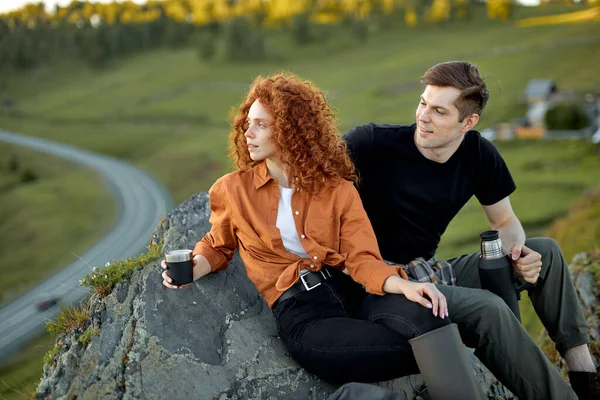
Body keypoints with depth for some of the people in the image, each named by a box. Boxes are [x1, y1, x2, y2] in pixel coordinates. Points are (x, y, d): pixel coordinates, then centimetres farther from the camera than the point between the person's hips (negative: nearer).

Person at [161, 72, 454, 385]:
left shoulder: (337, 188, 7)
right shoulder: (232, 190, 7)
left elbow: (362, 259, -1)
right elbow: (218, 246, 25)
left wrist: (404, 285, -21)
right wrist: (191, 269, 2)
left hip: (349, 289, 3)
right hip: (297, 308, -3)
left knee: (427, 318, -31)